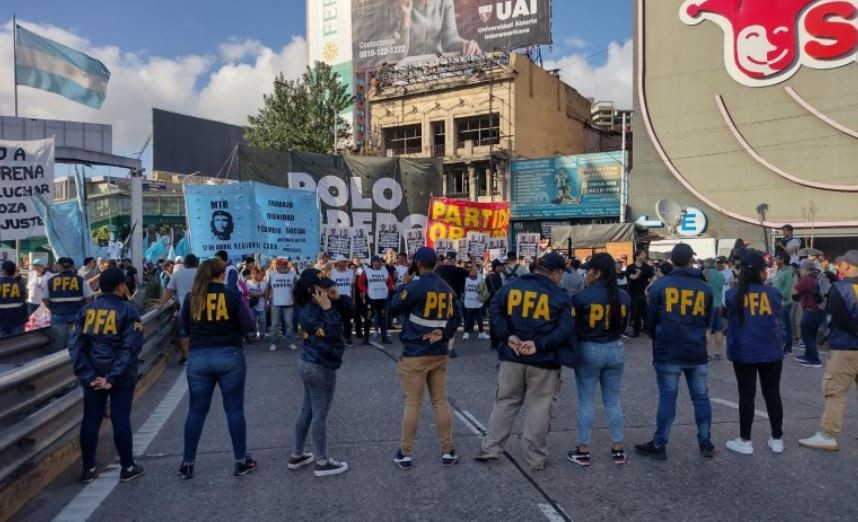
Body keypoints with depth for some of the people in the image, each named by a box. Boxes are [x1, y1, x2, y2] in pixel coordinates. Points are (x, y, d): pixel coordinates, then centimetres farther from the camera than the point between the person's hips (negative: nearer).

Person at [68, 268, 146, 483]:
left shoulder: (86, 311, 3)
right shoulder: (128, 311, -8)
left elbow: (75, 345, -3)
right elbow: (131, 347, -17)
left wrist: (87, 375, -7)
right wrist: (113, 377, -16)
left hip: (93, 375, 4)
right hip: (121, 375, -3)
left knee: (91, 419, 12)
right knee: (120, 419, 4)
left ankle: (88, 469, 20)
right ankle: (127, 468, 14)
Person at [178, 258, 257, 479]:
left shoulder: (191, 297, 0)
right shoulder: (233, 294, -8)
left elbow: (186, 328, 12)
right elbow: (250, 326, -5)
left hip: (198, 357, 2)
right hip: (230, 356, -2)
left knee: (196, 411, 11)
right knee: (234, 409, 7)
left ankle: (187, 463, 18)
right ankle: (241, 461, 15)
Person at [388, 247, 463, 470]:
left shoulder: (416, 286, -14)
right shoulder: (447, 288, 6)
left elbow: (394, 308, -5)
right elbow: (456, 317, 9)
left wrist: (403, 284, 4)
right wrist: (444, 334, 0)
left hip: (415, 354, -5)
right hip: (440, 353, 5)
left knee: (412, 404, 2)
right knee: (441, 401, 12)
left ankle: (404, 454, 10)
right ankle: (447, 451, 18)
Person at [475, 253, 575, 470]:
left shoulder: (511, 286, 4)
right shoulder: (560, 295, -4)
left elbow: (494, 311, -4)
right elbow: (566, 329, -13)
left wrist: (508, 336, -8)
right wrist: (539, 344, -16)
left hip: (512, 356, 3)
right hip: (544, 361, -3)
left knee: (505, 402, 14)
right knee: (540, 409, 7)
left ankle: (490, 448, 17)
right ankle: (536, 457, 13)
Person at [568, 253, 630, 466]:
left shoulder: (582, 296, -16)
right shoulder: (624, 297, -1)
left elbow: (574, 327, -8)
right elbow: (623, 325, 10)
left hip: (588, 350, -4)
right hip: (615, 350, 4)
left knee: (586, 402, 5)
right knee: (613, 401, 14)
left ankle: (583, 451, 11)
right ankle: (618, 450, 19)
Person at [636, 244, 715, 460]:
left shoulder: (660, 285, -6)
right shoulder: (704, 287, 3)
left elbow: (651, 318, 2)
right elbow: (707, 320, 14)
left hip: (668, 351, -2)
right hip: (697, 352, 3)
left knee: (667, 397, 1)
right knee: (701, 397, 11)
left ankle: (659, 445, 7)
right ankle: (706, 443, 21)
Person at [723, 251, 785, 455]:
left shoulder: (733, 294, -7)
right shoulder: (773, 293, -4)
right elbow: (778, 319, 11)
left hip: (743, 353, -1)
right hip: (771, 352, 1)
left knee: (746, 395, 4)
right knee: (772, 394, 11)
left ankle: (745, 441, 10)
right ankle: (777, 439, 21)